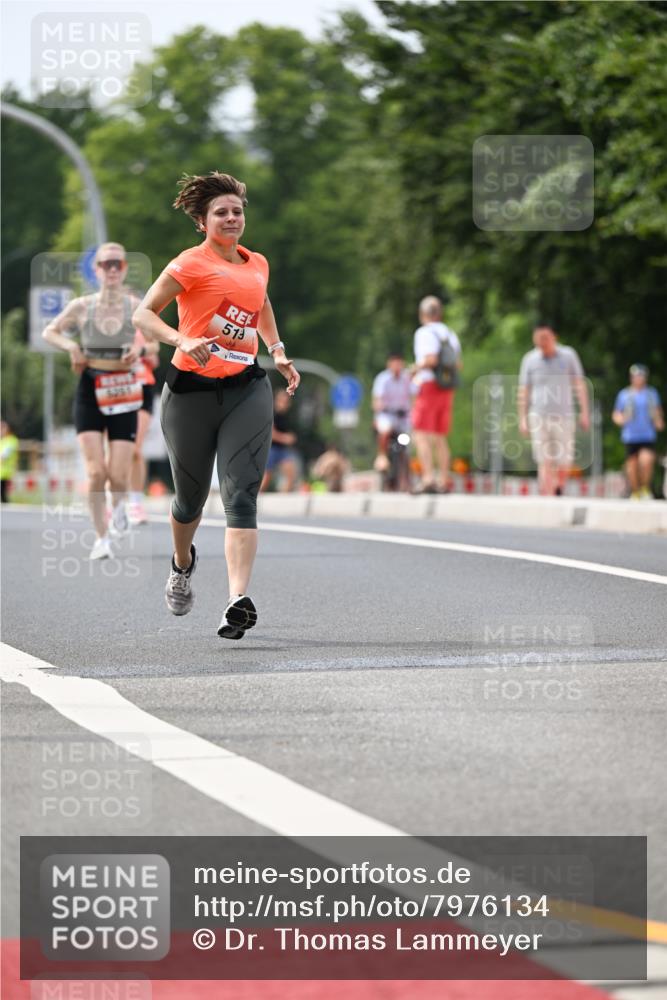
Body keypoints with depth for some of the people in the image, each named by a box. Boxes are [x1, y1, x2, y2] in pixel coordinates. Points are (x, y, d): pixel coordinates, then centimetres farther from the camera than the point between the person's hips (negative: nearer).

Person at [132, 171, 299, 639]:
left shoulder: (257, 264, 13)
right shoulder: (192, 263, -5)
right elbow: (143, 314, -10)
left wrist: (278, 351, 24)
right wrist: (183, 341, -26)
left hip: (247, 390, 3)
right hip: (192, 390, -3)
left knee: (241, 496, -14)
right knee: (192, 497, 12)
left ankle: (239, 601, -24)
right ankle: (183, 565, 45)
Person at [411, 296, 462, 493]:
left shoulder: (424, 333, -9)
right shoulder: (450, 335, 14)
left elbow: (431, 359, -22)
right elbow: (458, 365, 18)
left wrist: (417, 367, -5)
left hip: (428, 387, -7)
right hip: (447, 390, 7)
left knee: (422, 436, -9)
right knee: (440, 438, 12)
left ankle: (428, 479, -21)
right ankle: (444, 482, 8)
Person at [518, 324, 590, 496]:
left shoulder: (568, 355, 4)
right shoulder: (529, 359, 6)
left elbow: (580, 385, 7)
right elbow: (523, 391, 10)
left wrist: (584, 412, 1)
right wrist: (522, 419, 5)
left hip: (564, 416, 0)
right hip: (538, 417, 0)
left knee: (564, 463, -2)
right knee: (544, 462, -8)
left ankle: (558, 491, 23)